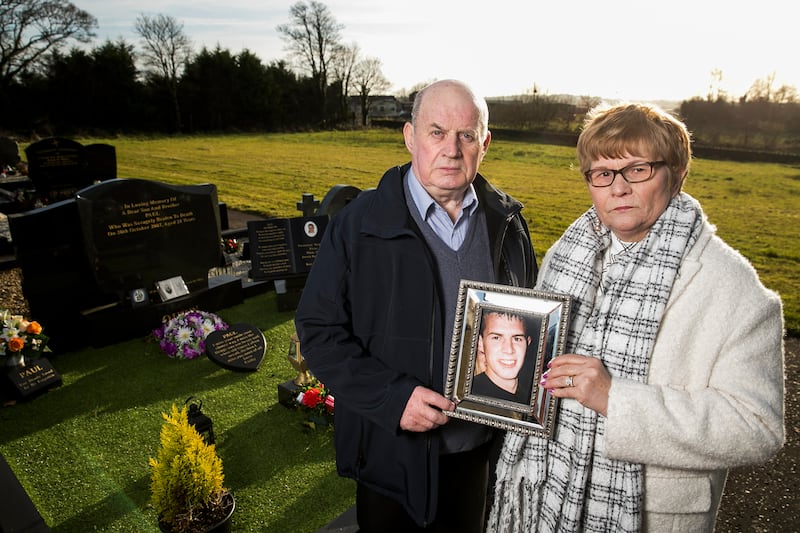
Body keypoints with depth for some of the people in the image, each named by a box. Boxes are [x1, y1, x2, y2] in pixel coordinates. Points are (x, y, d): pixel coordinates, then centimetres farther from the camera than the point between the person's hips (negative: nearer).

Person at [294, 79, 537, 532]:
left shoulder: (507, 222, -1)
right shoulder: (359, 224, -14)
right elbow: (319, 330, -12)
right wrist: (391, 397, -23)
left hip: (480, 450, 4)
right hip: (393, 457, -3)